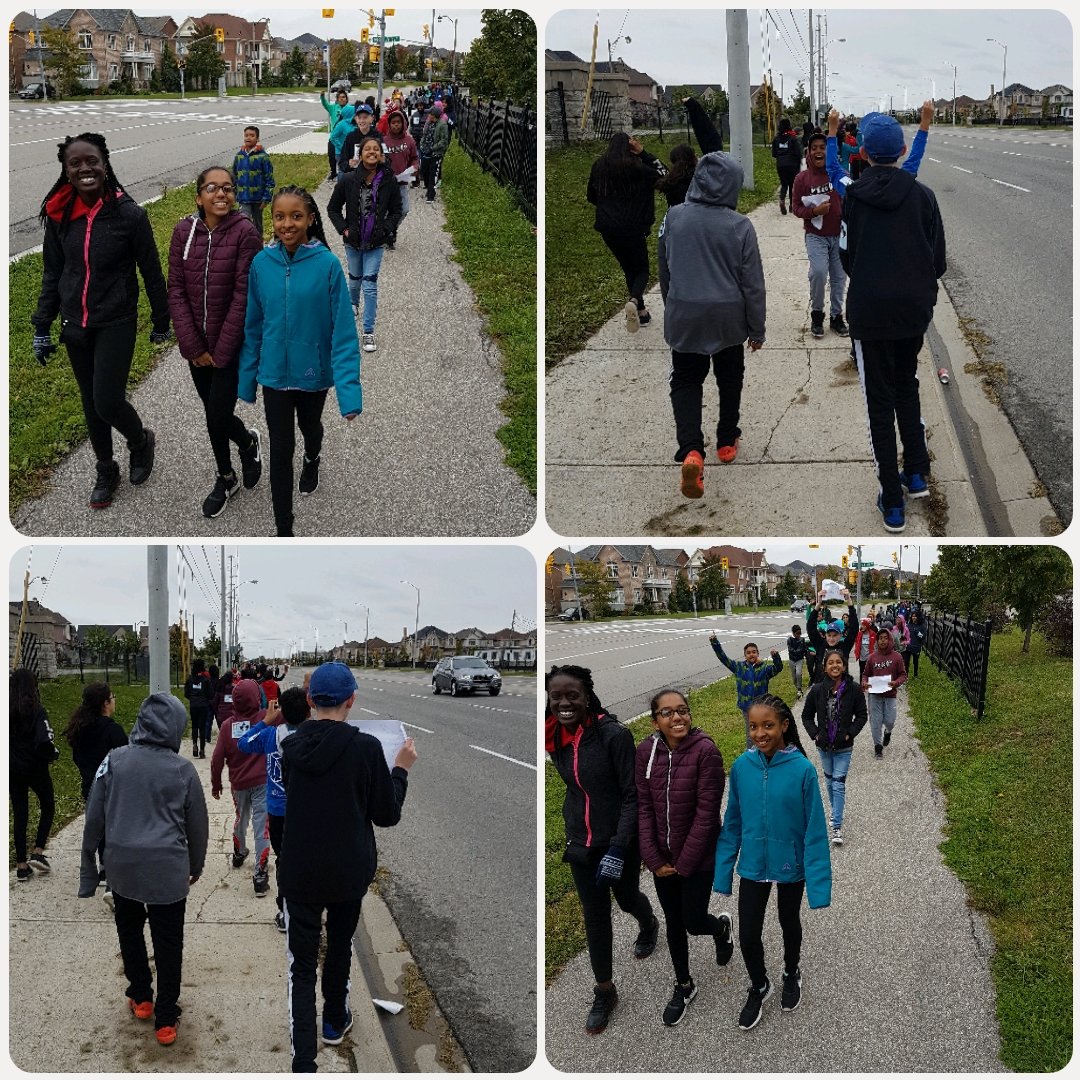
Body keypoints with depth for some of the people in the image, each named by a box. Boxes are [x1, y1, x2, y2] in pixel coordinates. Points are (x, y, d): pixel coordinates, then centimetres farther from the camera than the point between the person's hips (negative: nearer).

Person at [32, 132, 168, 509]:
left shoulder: (129, 214, -14)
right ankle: (106, 471, 33)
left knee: (107, 401, -11)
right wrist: (42, 327, 7)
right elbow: (52, 275, 7)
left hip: (116, 323, -4)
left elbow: (151, 272, -4)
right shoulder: (59, 216, -3)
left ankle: (140, 440, 23)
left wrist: (161, 322, 2)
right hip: (75, 324, 4)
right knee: (90, 402, 13)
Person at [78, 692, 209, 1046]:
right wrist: (196, 866, 20)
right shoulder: (183, 769, -5)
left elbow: (94, 819, -1)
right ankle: (165, 1020, 14)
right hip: (168, 870, -2)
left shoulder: (114, 760, -4)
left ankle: (141, 998, 33)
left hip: (122, 867, 2)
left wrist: (89, 868, 9)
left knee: (129, 931, 24)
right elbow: (198, 825, 4)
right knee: (168, 942, 9)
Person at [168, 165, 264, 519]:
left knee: (217, 417, -4)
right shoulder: (184, 231, -4)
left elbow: (243, 297, -15)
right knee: (214, 413, 14)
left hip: (232, 344, -4)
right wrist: (193, 346, -10)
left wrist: (220, 351, -14)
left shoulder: (245, 233, -15)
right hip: (197, 346, 4)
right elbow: (176, 291, -4)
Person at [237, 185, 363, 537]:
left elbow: (343, 332, -18)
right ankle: (283, 529, 9)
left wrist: (349, 390, -22)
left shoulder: (328, 265, -20)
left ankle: (312, 460, 60)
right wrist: (247, 379, 4)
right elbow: (253, 326, 0)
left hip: (314, 372, -1)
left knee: (309, 426, 26)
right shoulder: (262, 263, -11)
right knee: (281, 448, 1)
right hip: (275, 373, 1)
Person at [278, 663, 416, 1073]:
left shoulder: (292, 746, -6)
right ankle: (335, 1021, 44)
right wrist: (401, 769, 7)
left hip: (299, 871, 1)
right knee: (340, 945, 24)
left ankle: (304, 1062, -7)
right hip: (349, 870, -1)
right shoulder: (366, 748, -15)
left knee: (302, 962, 3)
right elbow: (387, 815, -7)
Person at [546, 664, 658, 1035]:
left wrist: (617, 849, -24)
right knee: (594, 916, 10)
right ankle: (604, 992, 24)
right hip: (580, 845, 3)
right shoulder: (556, 739, -7)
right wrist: (570, 836, 11)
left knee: (627, 898, 22)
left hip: (619, 842, -3)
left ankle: (648, 926, 56)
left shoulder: (614, 735, -23)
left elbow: (633, 795, -20)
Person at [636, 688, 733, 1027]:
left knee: (693, 921, 3)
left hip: (698, 856, -4)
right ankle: (683, 986, 34)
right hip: (663, 857, 4)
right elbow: (644, 808, -5)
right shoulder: (645, 751, -9)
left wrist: (684, 863, -15)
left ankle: (721, 926, 39)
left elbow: (706, 812, -19)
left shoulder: (705, 751, -21)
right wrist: (654, 859, -10)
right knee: (673, 922, 14)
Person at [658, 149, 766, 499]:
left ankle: (691, 450, -12)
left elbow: (664, 272, 5)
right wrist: (757, 329, 3)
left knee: (686, 381, 9)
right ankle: (727, 442, 34)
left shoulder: (673, 218, -8)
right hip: (728, 320, -1)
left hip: (683, 318, 1)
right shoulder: (740, 226, -14)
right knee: (730, 380, 21)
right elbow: (753, 284, -8)